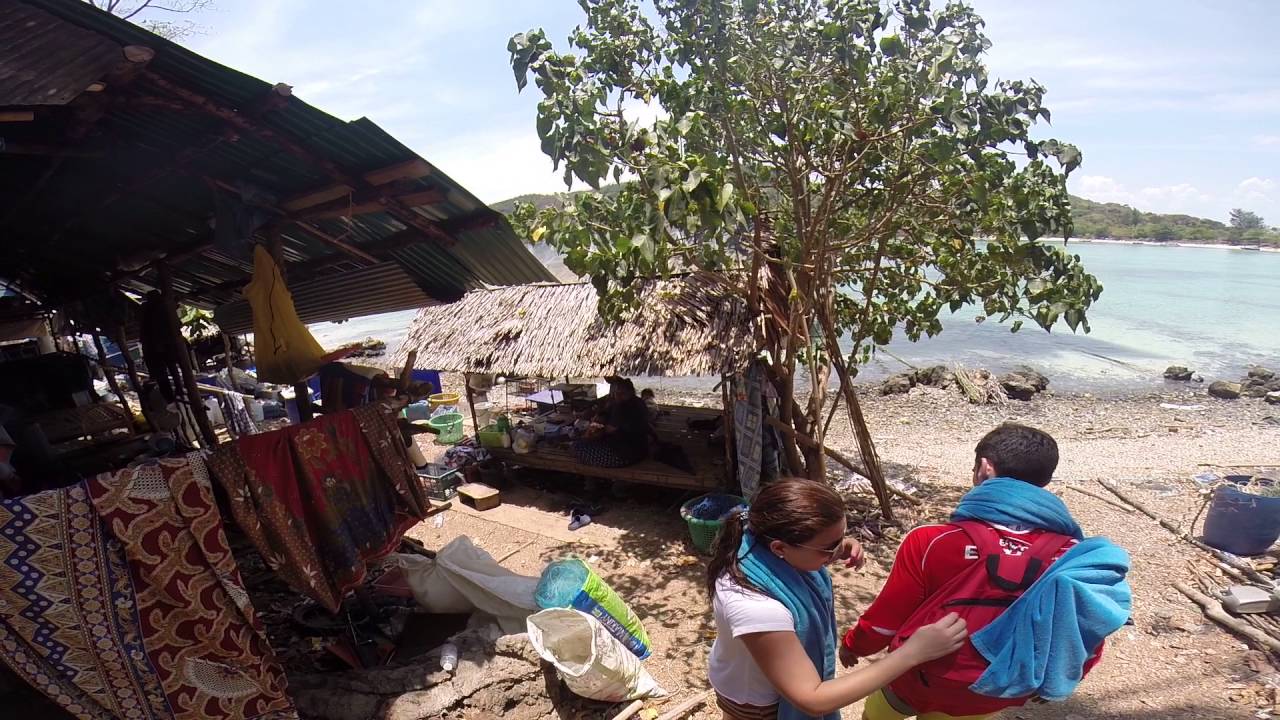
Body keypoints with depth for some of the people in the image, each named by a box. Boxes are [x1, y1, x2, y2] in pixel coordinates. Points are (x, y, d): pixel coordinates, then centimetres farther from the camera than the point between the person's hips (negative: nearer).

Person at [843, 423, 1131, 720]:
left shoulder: (933, 542, -26)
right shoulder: (1074, 557, -17)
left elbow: (886, 619, -13)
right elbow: (1085, 647, -3)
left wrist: (854, 644, 8)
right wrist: (1044, 686, 17)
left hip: (923, 681, -3)